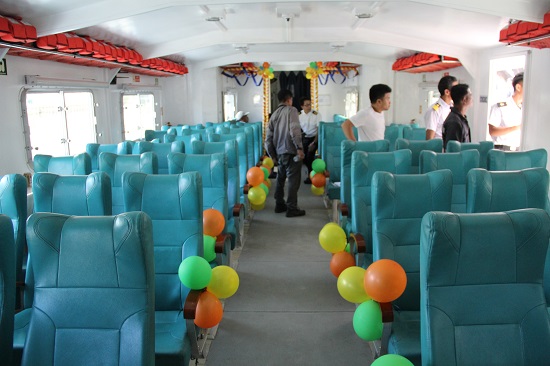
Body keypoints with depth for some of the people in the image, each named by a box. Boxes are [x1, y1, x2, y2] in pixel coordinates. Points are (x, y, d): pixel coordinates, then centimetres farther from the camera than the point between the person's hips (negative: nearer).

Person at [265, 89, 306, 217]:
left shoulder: (274, 114, 15)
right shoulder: (291, 110, -3)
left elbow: (268, 137, 14)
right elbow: (295, 130, -19)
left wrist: (272, 155, 20)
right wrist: (299, 147, -20)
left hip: (279, 153, 7)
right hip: (291, 151, -7)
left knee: (280, 178, 20)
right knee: (293, 179, -3)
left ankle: (279, 204, 26)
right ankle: (292, 208, -2)